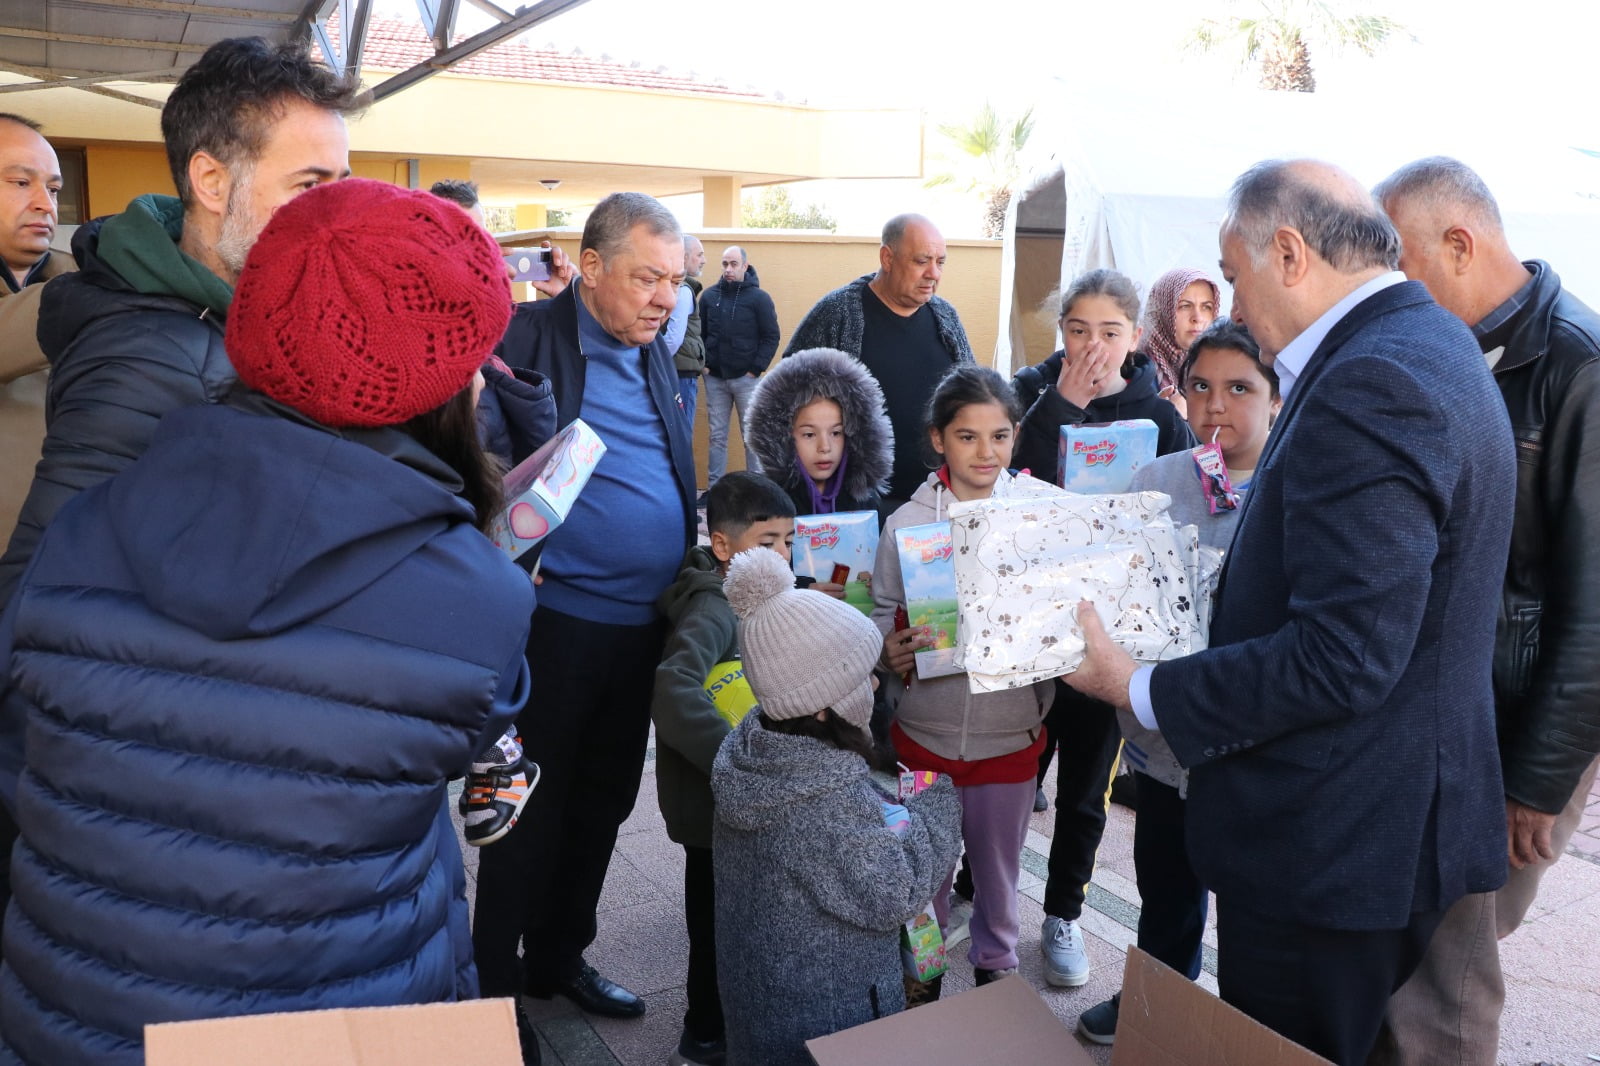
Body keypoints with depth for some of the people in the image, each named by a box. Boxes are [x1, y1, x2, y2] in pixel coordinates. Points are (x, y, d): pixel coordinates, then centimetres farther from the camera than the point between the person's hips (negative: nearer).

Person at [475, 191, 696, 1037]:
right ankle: (496, 978, 28)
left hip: (643, 625, 7)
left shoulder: (652, 352, 11)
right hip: (557, 622, -7)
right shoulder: (522, 337, -11)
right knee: (533, 809, 7)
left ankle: (558, 957, 38)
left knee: (602, 806, 19)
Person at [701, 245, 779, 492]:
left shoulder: (759, 298, -3)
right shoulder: (710, 296, 6)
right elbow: (699, 333, 12)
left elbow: (771, 337, -4)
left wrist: (755, 370, -9)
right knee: (717, 436, 8)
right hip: (715, 378, 3)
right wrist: (704, 364, 2)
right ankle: (714, 488, 13)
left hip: (746, 379, -3)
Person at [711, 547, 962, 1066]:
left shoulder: (748, 750, -9)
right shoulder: (832, 803, -35)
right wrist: (939, 803, -12)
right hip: (827, 1023, -7)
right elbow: (896, 896, -22)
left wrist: (891, 820, -1)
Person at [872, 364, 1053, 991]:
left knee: (999, 858, 17)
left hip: (1010, 730, 1)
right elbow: (884, 613, 1)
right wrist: (890, 653, -19)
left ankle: (995, 959, 40)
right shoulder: (906, 523, -5)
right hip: (924, 727, 0)